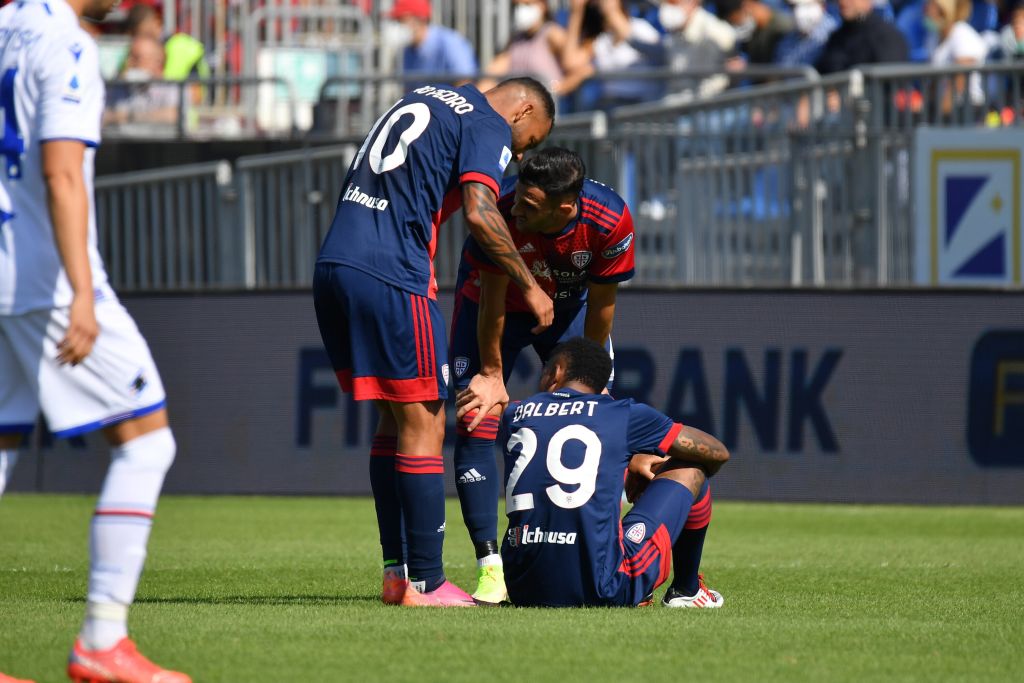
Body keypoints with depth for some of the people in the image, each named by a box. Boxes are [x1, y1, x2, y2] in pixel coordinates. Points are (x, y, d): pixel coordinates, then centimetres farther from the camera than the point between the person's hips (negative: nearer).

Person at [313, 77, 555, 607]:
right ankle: (424, 583, -5)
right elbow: (479, 213, -13)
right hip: (389, 278, -8)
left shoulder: (421, 101, 26)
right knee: (423, 426, -4)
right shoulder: (489, 126, 0)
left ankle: (396, 572, 16)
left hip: (332, 263, 8)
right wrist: (530, 287, -4)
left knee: (394, 420, 16)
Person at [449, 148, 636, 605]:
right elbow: (491, 301, -24)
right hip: (499, 305, -2)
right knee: (476, 425, -14)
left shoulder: (611, 221, -33)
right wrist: (491, 372, -16)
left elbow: (600, 305, -17)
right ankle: (490, 567, -10)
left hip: (569, 307, 2)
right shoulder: (501, 212, -38)